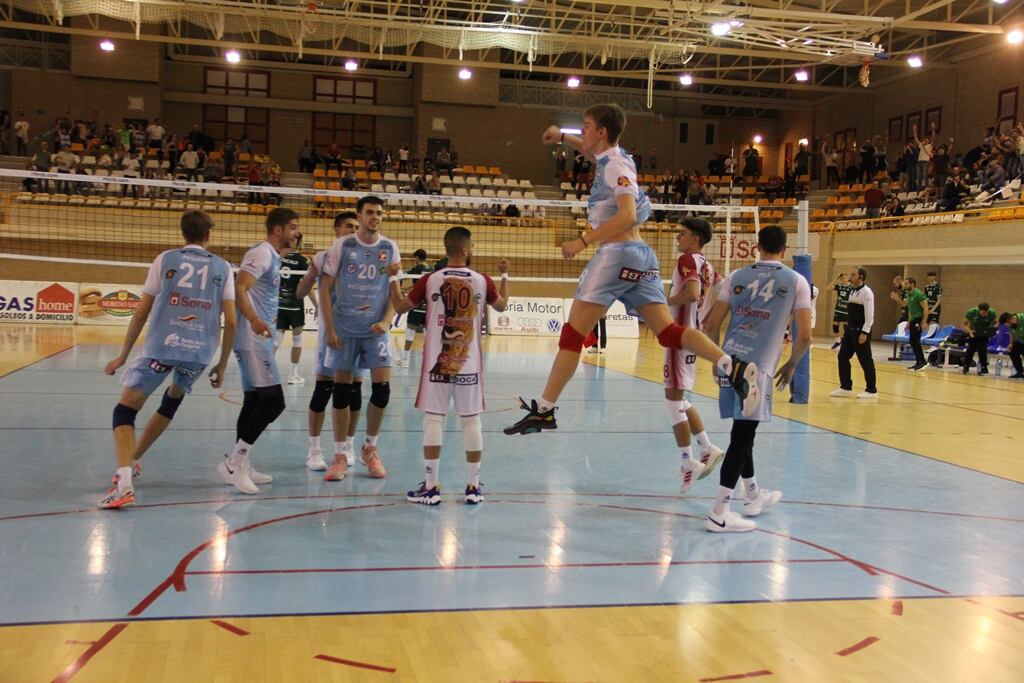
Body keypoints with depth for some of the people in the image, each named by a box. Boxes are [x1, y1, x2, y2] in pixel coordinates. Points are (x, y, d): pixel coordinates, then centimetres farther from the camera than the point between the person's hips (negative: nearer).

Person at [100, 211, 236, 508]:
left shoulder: (165, 259, 9)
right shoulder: (222, 267, 11)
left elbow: (141, 313, 6)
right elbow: (230, 321, 5)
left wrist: (123, 355, 14)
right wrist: (222, 365, 15)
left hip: (161, 346, -3)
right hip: (200, 351, 3)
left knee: (125, 410, 2)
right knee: (174, 396, 30)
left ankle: (124, 481, -20)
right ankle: (132, 462, 37)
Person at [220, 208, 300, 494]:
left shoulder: (272, 256, 18)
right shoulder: (262, 253, -12)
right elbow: (239, 287, -25)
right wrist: (254, 320, -38)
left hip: (260, 339, 11)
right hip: (252, 339, -11)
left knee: (254, 400, 12)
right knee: (273, 400, -14)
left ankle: (241, 466, 18)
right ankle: (234, 461, -10)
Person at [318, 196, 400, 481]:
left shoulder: (390, 248, 3)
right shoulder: (341, 246, -2)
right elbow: (325, 289, 0)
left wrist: (386, 321, -10)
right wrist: (329, 329, -7)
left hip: (376, 330, 1)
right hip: (343, 329, -1)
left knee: (382, 388, -6)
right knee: (342, 390, 2)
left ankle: (370, 449, 15)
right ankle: (340, 457, 13)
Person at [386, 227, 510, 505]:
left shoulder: (430, 280, -5)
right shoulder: (482, 281, -1)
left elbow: (400, 307, 6)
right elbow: (501, 305, 18)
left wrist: (393, 278, 18)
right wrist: (504, 275, 31)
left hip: (437, 362, -1)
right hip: (469, 363, 1)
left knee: (433, 419, 3)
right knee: (471, 420, 6)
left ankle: (430, 487, 4)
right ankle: (473, 487, 11)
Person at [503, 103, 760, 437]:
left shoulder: (617, 165, -7)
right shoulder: (612, 157, 19)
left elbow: (627, 216, -19)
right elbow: (593, 150, 45)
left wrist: (583, 241, -18)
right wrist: (562, 137, 40)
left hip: (618, 251, -9)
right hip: (642, 255, 9)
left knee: (573, 333, -6)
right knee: (668, 331, 0)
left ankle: (543, 410, -5)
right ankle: (733, 367, -17)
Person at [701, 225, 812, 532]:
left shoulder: (737, 276, 10)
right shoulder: (796, 281, 3)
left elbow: (711, 324, 7)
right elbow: (804, 335, -2)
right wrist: (791, 365, 14)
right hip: (758, 366, -5)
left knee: (744, 431, 18)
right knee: (743, 434, -4)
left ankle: (753, 495, 36)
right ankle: (719, 513, -5)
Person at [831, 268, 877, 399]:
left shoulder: (866, 292, -13)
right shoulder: (853, 292, 14)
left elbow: (869, 314, -18)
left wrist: (864, 332, -22)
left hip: (861, 331, -9)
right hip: (850, 330, 9)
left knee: (865, 360, -2)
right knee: (843, 357, 8)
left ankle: (871, 390, 8)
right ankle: (846, 388, 16)